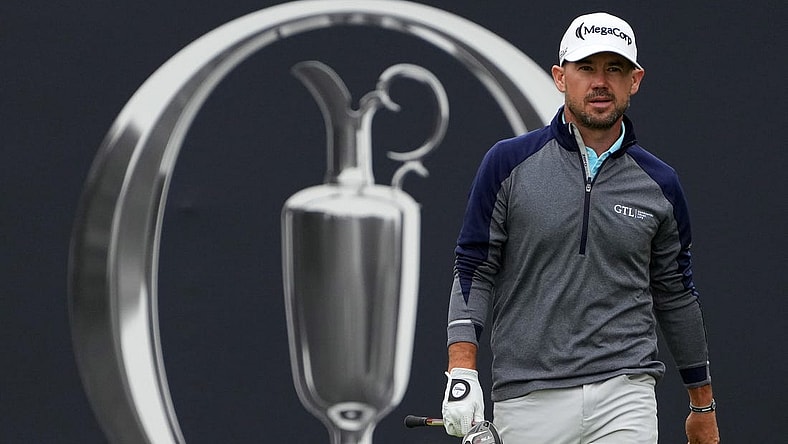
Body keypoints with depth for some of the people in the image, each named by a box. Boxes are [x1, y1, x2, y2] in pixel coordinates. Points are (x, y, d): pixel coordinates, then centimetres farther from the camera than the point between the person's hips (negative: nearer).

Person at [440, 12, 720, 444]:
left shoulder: (659, 183, 8)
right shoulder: (509, 163, 2)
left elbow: (675, 294, 17)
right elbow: (474, 269, 2)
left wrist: (703, 406, 22)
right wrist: (462, 371, -9)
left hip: (624, 398, 1)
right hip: (527, 403, -1)